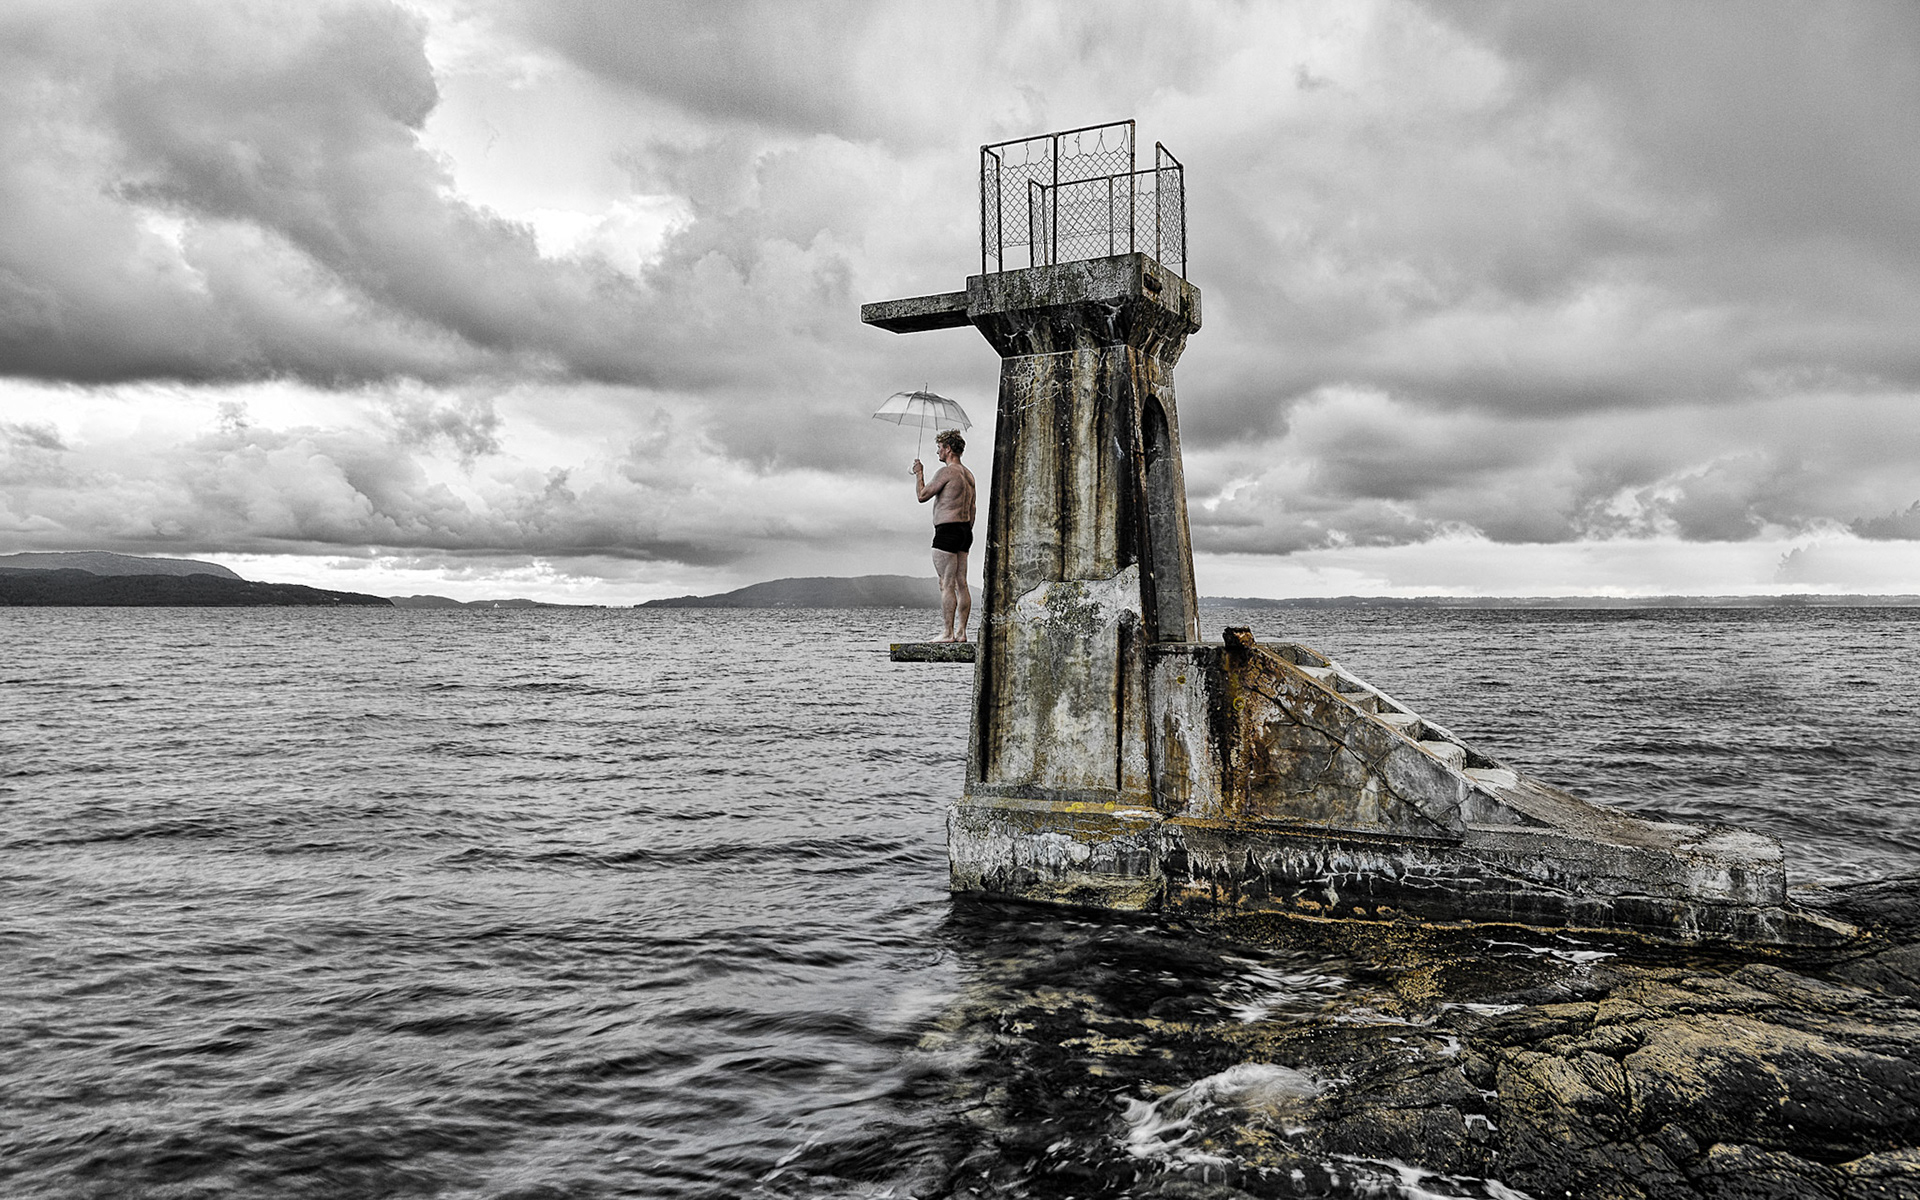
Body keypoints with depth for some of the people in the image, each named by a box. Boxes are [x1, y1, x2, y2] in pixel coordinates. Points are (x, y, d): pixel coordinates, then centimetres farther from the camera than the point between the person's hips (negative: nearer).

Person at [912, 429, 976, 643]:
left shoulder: (946, 472, -11)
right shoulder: (968, 474, 17)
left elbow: (922, 496, -8)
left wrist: (919, 474, 6)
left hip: (947, 529, -9)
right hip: (965, 530, 9)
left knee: (947, 585, -8)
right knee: (961, 584, 7)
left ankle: (948, 633, -10)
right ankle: (961, 632, 7)